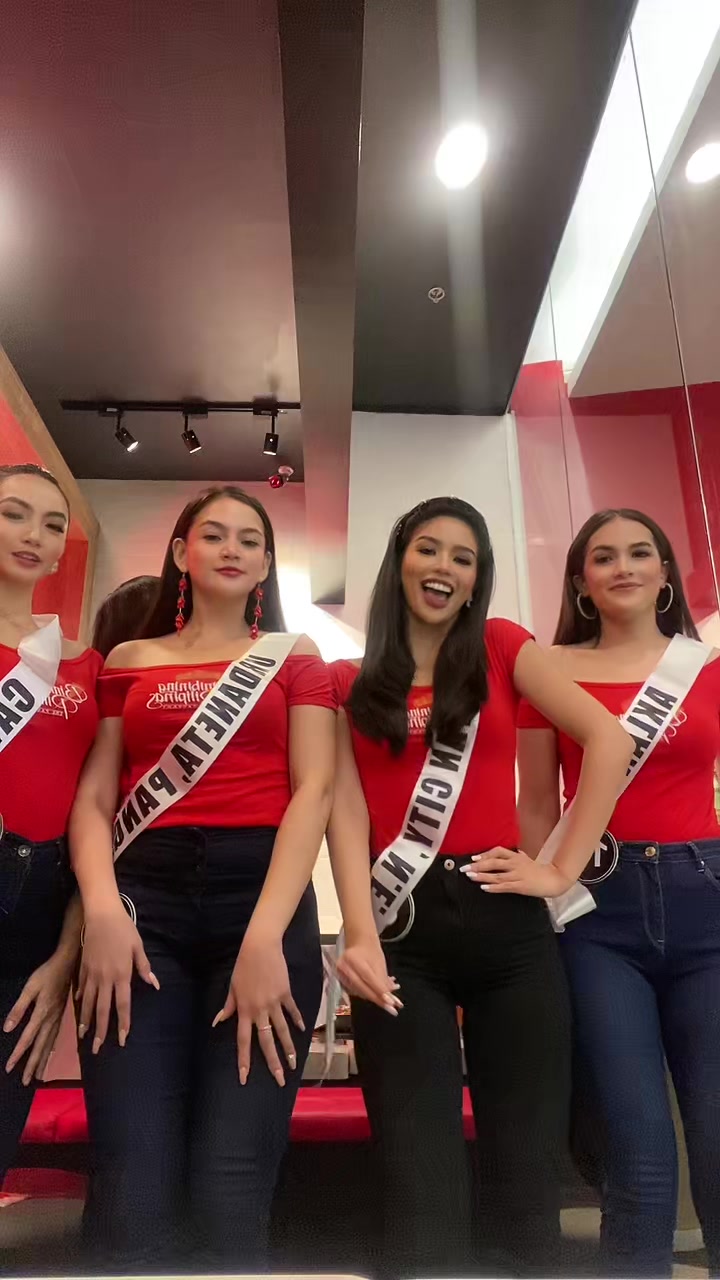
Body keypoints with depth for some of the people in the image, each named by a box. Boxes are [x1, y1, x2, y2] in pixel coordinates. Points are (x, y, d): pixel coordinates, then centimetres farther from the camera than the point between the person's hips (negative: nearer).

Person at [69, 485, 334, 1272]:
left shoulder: (295, 658, 13)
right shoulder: (130, 661, 18)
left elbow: (314, 787, 0)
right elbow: (93, 795, 9)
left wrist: (266, 934, -13)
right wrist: (102, 908, -11)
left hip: (263, 893, -1)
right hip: (146, 897, 1)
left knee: (230, 1192, -3)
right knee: (132, 1197, -5)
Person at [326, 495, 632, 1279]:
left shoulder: (501, 648, 8)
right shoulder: (350, 682, 9)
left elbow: (608, 740, -2)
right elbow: (345, 807, -1)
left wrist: (563, 870, -7)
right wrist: (360, 934, -15)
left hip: (505, 920, 1)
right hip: (403, 929, 0)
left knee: (525, 1178, 8)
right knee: (422, 1191, 1)